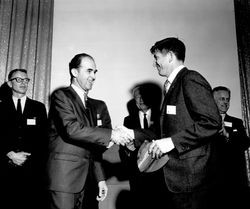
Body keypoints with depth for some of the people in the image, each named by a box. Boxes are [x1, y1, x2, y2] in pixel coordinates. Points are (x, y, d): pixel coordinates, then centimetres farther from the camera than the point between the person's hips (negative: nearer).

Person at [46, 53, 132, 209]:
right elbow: (72, 129, -18)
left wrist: (100, 179, 10)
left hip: (87, 180, 6)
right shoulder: (61, 96, -2)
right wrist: (110, 135, -18)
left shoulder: (96, 106, 15)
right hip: (64, 177, -5)